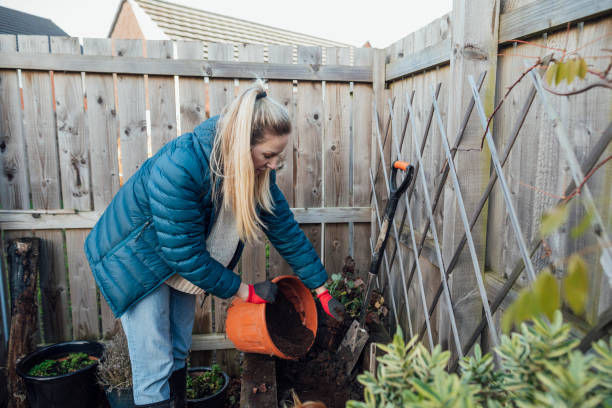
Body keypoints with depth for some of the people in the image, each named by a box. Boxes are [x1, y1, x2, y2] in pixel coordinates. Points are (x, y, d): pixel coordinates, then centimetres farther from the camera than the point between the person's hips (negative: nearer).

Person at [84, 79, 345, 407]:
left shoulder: (257, 169, -17)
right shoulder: (177, 168, -37)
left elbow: (284, 227, -9)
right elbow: (185, 254, -31)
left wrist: (321, 290, -5)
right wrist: (245, 291, -20)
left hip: (181, 264, 6)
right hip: (136, 259, -6)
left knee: (179, 353, 17)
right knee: (155, 365, -2)